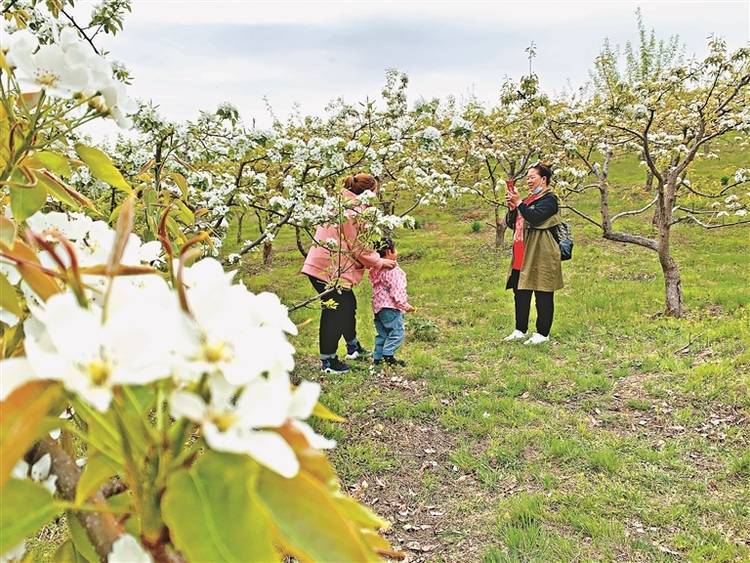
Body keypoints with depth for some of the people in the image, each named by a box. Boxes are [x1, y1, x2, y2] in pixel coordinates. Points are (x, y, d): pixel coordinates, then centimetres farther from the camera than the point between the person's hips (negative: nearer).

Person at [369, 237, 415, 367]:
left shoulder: (377, 268, 10)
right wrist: (405, 305, -13)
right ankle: (388, 354, -9)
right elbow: (397, 290, -19)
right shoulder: (392, 270, -17)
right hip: (390, 307, -10)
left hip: (378, 307, 10)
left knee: (382, 334, 16)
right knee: (397, 332, -4)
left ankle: (377, 357, 17)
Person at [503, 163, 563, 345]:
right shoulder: (528, 199, 19)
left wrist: (518, 203, -17)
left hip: (541, 255, -9)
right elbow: (511, 223, 15)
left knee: (542, 295, -1)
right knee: (520, 293, 12)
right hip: (522, 255, 9)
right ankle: (520, 330, 22)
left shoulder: (549, 199, -7)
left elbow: (535, 218, -22)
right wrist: (512, 207, -2)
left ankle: (542, 333, 7)